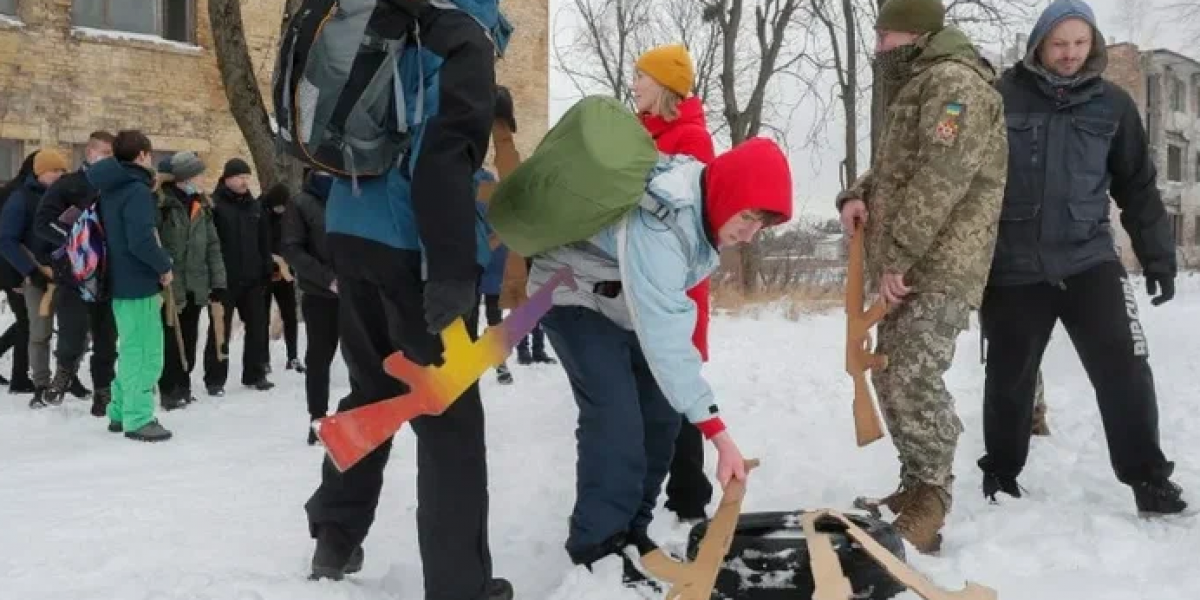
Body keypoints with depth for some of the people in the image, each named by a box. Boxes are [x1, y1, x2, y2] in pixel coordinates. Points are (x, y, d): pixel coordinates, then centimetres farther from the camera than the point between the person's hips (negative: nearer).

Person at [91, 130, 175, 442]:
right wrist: (164, 265, -11)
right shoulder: (136, 190, -17)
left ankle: (121, 413, 24)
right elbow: (141, 240, -26)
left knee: (131, 350, 18)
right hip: (138, 284, -10)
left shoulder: (109, 189, 13)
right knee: (145, 353, -4)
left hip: (120, 281, 10)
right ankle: (138, 420, 0)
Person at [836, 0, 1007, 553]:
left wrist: (896, 256, -20)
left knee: (913, 382, -15)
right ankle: (916, 487, 22)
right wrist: (857, 195, 6)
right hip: (905, 269, 10)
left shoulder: (954, 80, -10)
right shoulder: (916, 88, 23)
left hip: (940, 268, -10)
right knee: (891, 379, 12)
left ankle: (928, 507, -8)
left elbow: (941, 178, -20)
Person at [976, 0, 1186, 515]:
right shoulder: (1003, 97, -3)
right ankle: (1000, 473, 28)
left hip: (1089, 259, 1)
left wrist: (1158, 256, 8)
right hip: (1014, 268, -1)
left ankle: (1148, 476, 10)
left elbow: (1137, 186, 11)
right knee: (1009, 376, 9)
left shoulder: (1112, 104, 4)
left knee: (1124, 368, -5)